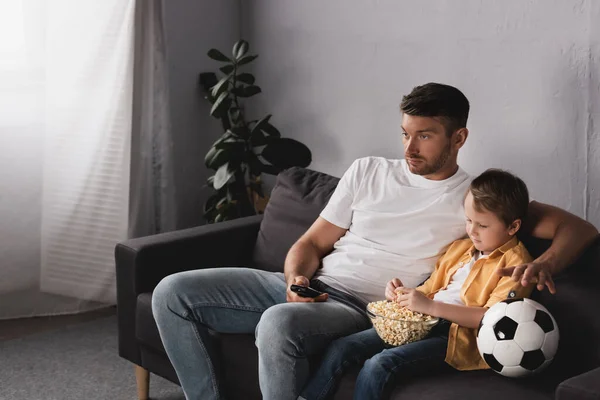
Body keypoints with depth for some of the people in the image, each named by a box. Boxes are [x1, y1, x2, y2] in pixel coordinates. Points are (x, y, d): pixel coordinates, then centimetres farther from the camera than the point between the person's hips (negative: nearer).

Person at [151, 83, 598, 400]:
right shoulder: (369, 171, 14)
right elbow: (311, 243, 15)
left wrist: (544, 264, -21)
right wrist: (297, 277, -7)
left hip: (365, 311, -6)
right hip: (308, 288, 6)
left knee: (279, 324, -40)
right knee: (174, 293, -7)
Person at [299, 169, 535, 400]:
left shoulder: (515, 263, -5)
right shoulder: (460, 247, 20)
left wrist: (431, 306, -23)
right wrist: (403, 294, 2)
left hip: (456, 336, -8)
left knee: (378, 366, -29)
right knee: (340, 349, -8)